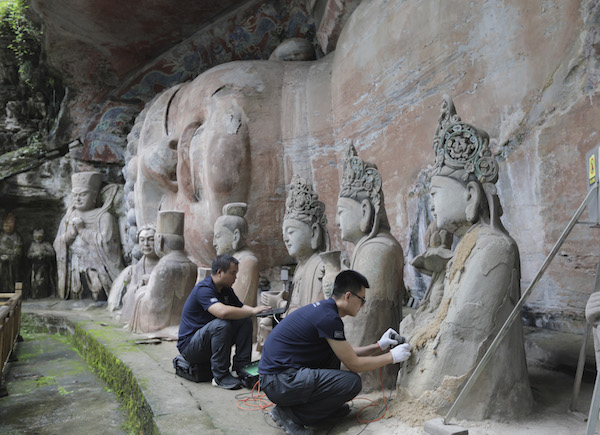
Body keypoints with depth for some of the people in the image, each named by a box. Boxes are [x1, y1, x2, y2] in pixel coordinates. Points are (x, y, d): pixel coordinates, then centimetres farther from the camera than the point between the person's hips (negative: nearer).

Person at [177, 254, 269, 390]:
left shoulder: (226, 289, 5)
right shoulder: (203, 289, -24)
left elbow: (240, 307, 14)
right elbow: (223, 312, -40)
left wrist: (253, 309, -8)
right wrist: (252, 311, -30)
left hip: (209, 336, 8)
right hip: (189, 345, -8)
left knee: (244, 321, -6)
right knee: (222, 324, -34)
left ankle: (242, 368, -3)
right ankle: (220, 376, -23)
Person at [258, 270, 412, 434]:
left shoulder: (323, 308, 11)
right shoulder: (328, 317, -19)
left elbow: (347, 353, 25)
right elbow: (354, 364, -11)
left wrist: (379, 346, 22)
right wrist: (392, 357, 1)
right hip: (279, 382, -10)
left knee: (334, 349, 19)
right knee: (352, 382, -15)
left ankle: (327, 405, 19)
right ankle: (290, 414, -6)